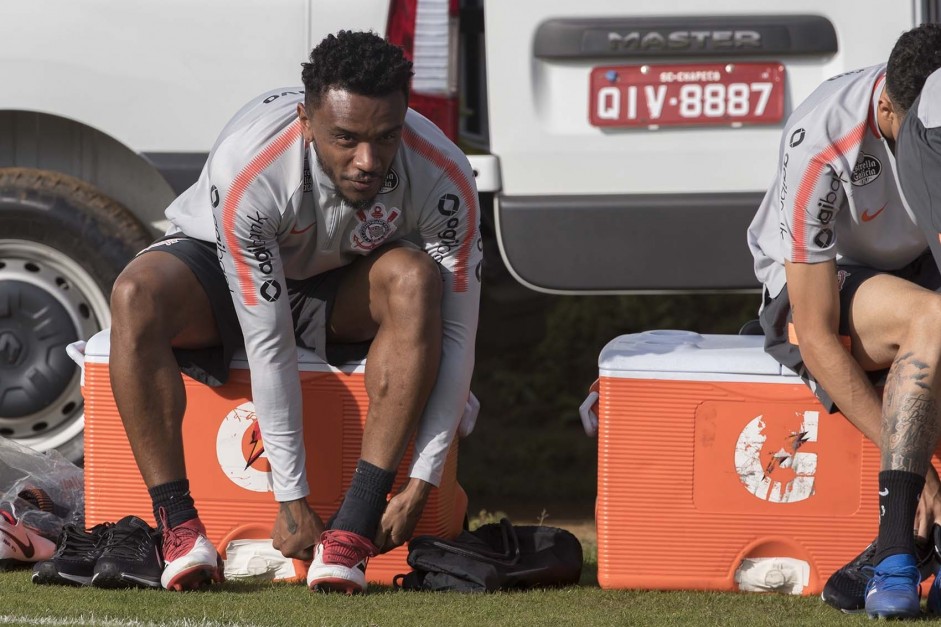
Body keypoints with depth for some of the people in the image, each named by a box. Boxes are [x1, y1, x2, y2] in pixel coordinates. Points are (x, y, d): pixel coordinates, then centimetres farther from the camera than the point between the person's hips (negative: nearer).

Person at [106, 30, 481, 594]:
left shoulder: (444, 181, -30)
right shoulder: (245, 171, -36)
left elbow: (457, 336, -23)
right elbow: (268, 343, -33)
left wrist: (422, 484, -27)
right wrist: (292, 499, -30)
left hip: (345, 287, 2)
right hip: (221, 264, -1)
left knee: (414, 278, -34)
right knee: (137, 295, -35)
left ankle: (352, 531, -36)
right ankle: (180, 529, -35)